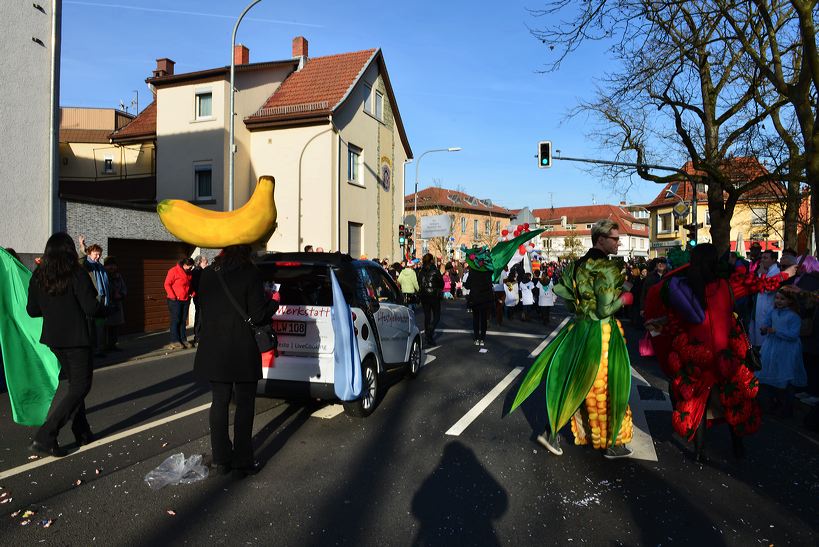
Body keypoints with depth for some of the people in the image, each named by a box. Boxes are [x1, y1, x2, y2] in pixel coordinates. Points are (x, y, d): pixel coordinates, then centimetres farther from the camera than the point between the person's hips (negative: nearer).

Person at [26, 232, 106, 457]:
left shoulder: (38, 276, 3)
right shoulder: (76, 274, -15)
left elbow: (32, 310, 7)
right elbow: (91, 308, -20)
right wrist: (103, 308, 1)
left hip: (54, 339, 7)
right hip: (76, 338, -7)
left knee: (75, 383, 19)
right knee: (81, 386, 2)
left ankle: (82, 433, 24)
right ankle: (45, 437, -6)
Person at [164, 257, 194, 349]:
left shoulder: (188, 273, 12)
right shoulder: (173, 271, -10)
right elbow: (167, 284, -11)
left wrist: (191, 294, 6)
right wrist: (173, 296, -16)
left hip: (185, 300, 7)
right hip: (175, 300, -7)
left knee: (183, 321, 9)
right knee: (175, 320, -3)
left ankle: (183, 340, 13)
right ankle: (175, 341, 1)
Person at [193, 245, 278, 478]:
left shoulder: (207, 274, 4)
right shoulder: (251, 274, -14)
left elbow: (203, 309, 13)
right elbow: (257, 316, -15)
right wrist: (273, 302, 1)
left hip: (214, 351, 5)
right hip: (243, 353, -5)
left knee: (219, 403, 15)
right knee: (244, 406, 7)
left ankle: (221, 460, 24)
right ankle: (242, 463, 14)